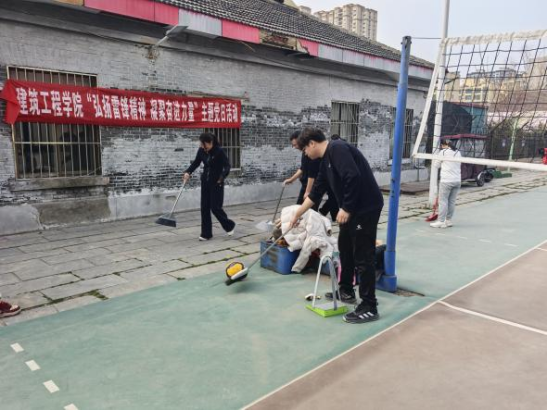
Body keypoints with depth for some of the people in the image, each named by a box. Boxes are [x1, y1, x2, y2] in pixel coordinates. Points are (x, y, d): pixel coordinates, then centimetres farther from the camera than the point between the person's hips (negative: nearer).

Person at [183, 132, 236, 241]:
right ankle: (206, 234, 12)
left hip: (216, 182, -6)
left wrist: (222, 177, -31)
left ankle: (230, 225, 19)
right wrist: (188, 172, -3)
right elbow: (196, 163, 11)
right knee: (205, 208, 4)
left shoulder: (219, 151, -18)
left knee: (215, 207, -6)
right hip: (205, 181, 6)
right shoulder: (201, 150, -1)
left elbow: (227, 166, -18)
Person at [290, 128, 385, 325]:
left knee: (363, 257, -5)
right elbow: (316, 192, 22)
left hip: (366, 207, -10)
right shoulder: (326, 160, 16)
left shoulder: (337, 148, -14)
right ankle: (346, 291, 35)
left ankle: (369, 307, 5)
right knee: (345, 249, 20)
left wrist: (346, 208, -20)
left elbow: (353, 177, -26)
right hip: (353, 208, 10)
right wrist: (298, 214, 26)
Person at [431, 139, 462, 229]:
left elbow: (436, 165, 2)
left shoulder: (443, 152, -4)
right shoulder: (458, 152, 12)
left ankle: (441, 221, -2)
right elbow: (459, 166, 18)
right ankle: (449, 221, 15)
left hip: (446, 181, -6)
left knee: (443, 201, -3)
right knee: (452, 201, 9)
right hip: (457, 180, 6)